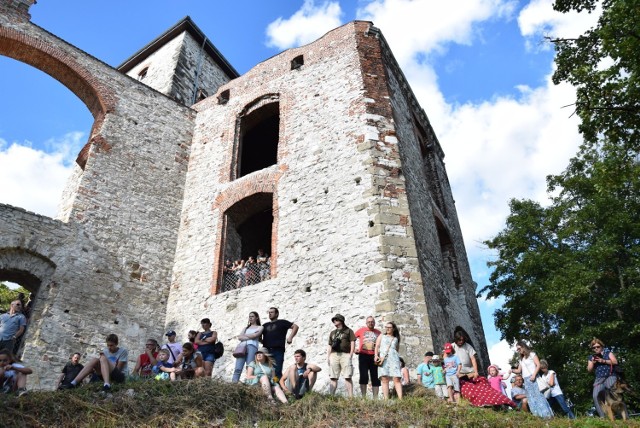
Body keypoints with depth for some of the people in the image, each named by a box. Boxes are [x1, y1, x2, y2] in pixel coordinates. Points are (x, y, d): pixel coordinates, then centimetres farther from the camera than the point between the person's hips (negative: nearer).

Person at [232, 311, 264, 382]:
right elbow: (239, 337, 13)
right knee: (237, 369, -11)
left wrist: (244, 335, 12)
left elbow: (254, 336, -1)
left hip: (252, 347, -3)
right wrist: (249, 337, 0)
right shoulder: (246, 327, 28)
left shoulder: (260, 327, 17)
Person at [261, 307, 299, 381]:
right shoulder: (265, 325, 27)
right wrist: (261, 341, 4)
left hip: (278, 350, -4)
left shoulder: (282, 322, 12)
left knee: (277, 372, -10)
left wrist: (290, 337, -6)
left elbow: (295, 326, 5)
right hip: (266, 350, 4)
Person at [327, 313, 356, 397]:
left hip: (345, 355, -4)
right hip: (334, 355, 4)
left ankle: (350, 397, -11)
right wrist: (328, 357, 10)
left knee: (347, 377, -10)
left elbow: (352, 343, 3)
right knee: (333, 377, 0)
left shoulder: (348, 331, 12)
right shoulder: (332, 333, 25)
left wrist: (351, 355, -8)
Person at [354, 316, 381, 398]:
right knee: (364, 377, -4)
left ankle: (375, 398, 8)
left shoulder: (378, 332, 11)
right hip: (363, 355, -1)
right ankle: (363, 397, 1)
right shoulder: (361, 330, 9)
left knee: (375, 378, 2)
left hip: (374, 356, 2)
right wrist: (354, 348, 1)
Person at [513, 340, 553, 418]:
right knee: (530, 398, -3)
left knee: (538, 395, -13)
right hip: (526, 380, 7)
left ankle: (546, 415, -12)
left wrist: (534, 375, -18)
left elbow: (538, 365, -6)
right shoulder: (521, 359, 24)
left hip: (533, 378, -7)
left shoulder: (532, 354, 5)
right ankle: (537, 415, -6)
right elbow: (519, 371, 23)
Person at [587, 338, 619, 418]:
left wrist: (603, 361, -11)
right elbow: (589, 370, 13)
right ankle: (602, 416, -13)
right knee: (595, 396, -18)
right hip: (599, 379, 2)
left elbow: (615, 362, -2)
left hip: (610, 377, -2)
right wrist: (592, 362, -4)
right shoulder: (591, 357, 17)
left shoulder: (607, 352, 11)